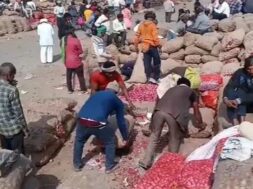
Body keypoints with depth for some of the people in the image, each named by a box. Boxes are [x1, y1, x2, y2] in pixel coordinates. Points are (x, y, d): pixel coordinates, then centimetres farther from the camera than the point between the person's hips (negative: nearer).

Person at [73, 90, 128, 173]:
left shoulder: (97, 94, 33)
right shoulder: (118, 101, 20)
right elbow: (121, 121, 21)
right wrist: (125, 138, 34)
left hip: (82, 120, 4)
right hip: (97, 123, -4)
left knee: (79, 141, 32)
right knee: (110, 141, 23)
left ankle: (77, 164, 43)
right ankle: (110, 166, 32)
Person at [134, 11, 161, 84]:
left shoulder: (141, 25, 7)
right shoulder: (153, 25, -7)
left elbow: (137, 36, 9)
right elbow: (155, 37, -14)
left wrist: (136, 45, 18)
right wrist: (158, 44, -3)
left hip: (144, 47, 5)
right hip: (152, 46, -5)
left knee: (147, 63, 8)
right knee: (157, 62, 7)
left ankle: (149, 77, 7)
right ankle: (155, 78, 1)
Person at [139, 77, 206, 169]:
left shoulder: (172, 89, 39)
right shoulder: (191, 92, 30)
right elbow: (196, 112, 36)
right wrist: (200, 124, 54)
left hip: (159, 110, 3)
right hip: (175, 113, -3)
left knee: (154, 136, 19)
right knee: (175, 139, 18)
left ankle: (146, 162, 20)